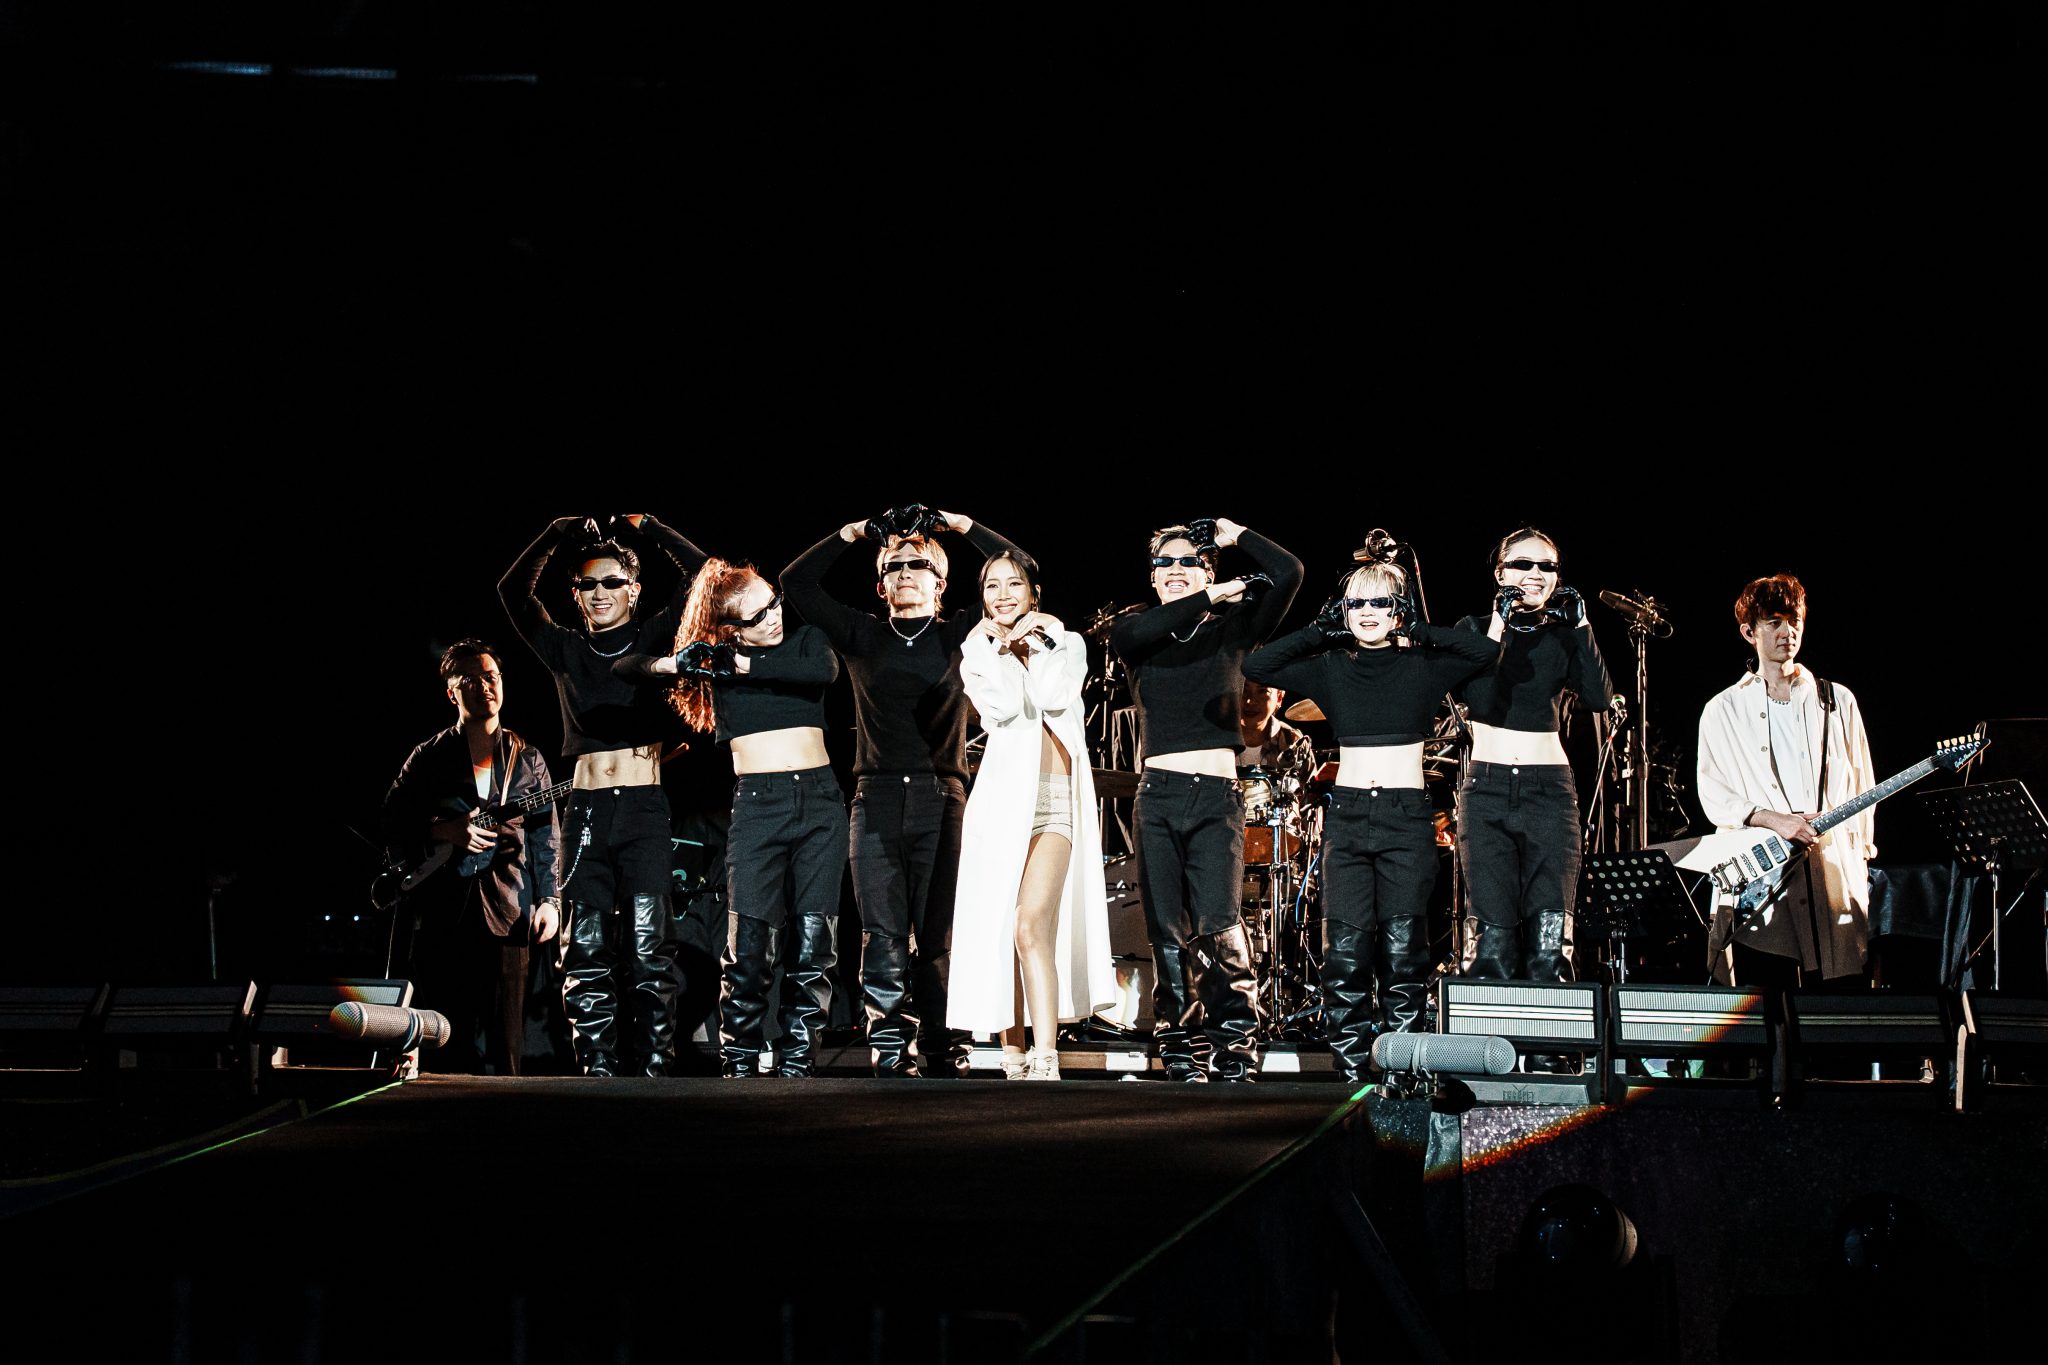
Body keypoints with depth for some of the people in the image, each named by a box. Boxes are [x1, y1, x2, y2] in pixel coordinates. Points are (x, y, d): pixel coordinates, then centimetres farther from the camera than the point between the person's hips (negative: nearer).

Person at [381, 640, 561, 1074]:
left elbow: (546, 841, 10)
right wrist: (444, 831, -10)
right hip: (442, 912, -1)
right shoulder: (429, 757, 10)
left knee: (506, 1045, -2)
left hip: (507, 912, 1)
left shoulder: (527, 760, 14)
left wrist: (549, 899, -1)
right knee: (444, 1042, -2)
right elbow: (391, 827, 6)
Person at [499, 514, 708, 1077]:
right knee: (588, 948, -2)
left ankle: (655, 1064, -7)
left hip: (644, 806, -2)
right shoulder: (566, 650, 13)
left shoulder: (653, 639, 9)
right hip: (586, 810, 2)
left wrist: (644, 526, 3)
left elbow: (699, 572, 2)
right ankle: (599, 1067, 0)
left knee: (649, 946, -8)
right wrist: (560, 534, 3)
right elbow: (513, 590, 7)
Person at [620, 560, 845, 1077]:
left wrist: (744, 666, -17)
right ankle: (739, 1064, -3)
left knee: (812, 943, -3)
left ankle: (796, 1062, 3)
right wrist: (672, 664, -17)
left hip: (819, 801, 1)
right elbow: (623, 667, 3)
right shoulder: (715, 655, 6)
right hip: (756, 805, -1)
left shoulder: (805, 639, 8)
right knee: (750, 944, -11)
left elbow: (824, 670, -15)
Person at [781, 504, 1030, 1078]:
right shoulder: (863, 636, 14)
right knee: (884, 945, -5)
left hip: (942, 800, -1)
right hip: (876, 800, 1)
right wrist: (850, 534, 12)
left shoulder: (959, 635, 10)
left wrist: (962, 526, 7)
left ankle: (940, 1063, 1)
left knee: (938, 944, -3)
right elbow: (796, 583, 13)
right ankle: (890, 1066, -4)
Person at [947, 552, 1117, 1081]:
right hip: (1001, 799, 2)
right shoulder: (978, 656, 14)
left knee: (1032, 923, -20)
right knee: (999, 935, -1)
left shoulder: (1066, 644, 14)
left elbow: (1056, 697, -7)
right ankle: (1014, 1060, 7)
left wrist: (1044, 639, 0)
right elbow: (1001, 708, -6)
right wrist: (999, 644, -1)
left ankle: (1045, 1066, -27)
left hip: (1054, 803, -2)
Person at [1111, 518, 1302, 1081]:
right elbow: (1133, 633, -13)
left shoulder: (1230, 629, 8)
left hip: (1216, 796, -2)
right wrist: (1212, 597, -9)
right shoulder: (1136, 633, 12)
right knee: (1167, 933, 0)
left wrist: (1236, 536, 7)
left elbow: (1287, 574, -4)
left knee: (1218, 925, -15)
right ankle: (1177, 1052, 8)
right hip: (1157, 796, 2)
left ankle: (1236, 1053, -8)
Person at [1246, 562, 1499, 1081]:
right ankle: (1351, 1068, 0)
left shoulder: (1423, 666, 4)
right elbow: (1256, 665, 2)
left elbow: (1487, 649, -10)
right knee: (1345, 949, -5)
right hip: (1348, 815, 2)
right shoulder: (1330, 668, 9)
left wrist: (1416, 629, -4)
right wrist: (1320, 631, 1)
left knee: (1402, 946, -6)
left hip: (1407, 816, -2)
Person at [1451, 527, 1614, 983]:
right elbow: (1477, 700, -12)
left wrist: (1581, 625, -5)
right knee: (1492, 937, -9)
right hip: (1486, 789, -1)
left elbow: (1599, 698, -6)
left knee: (1549, 939, -7)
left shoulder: (1562, 638, 10)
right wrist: (1498, 627, -12)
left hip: (1550, 791, 1)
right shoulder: (1474, 630, 5)